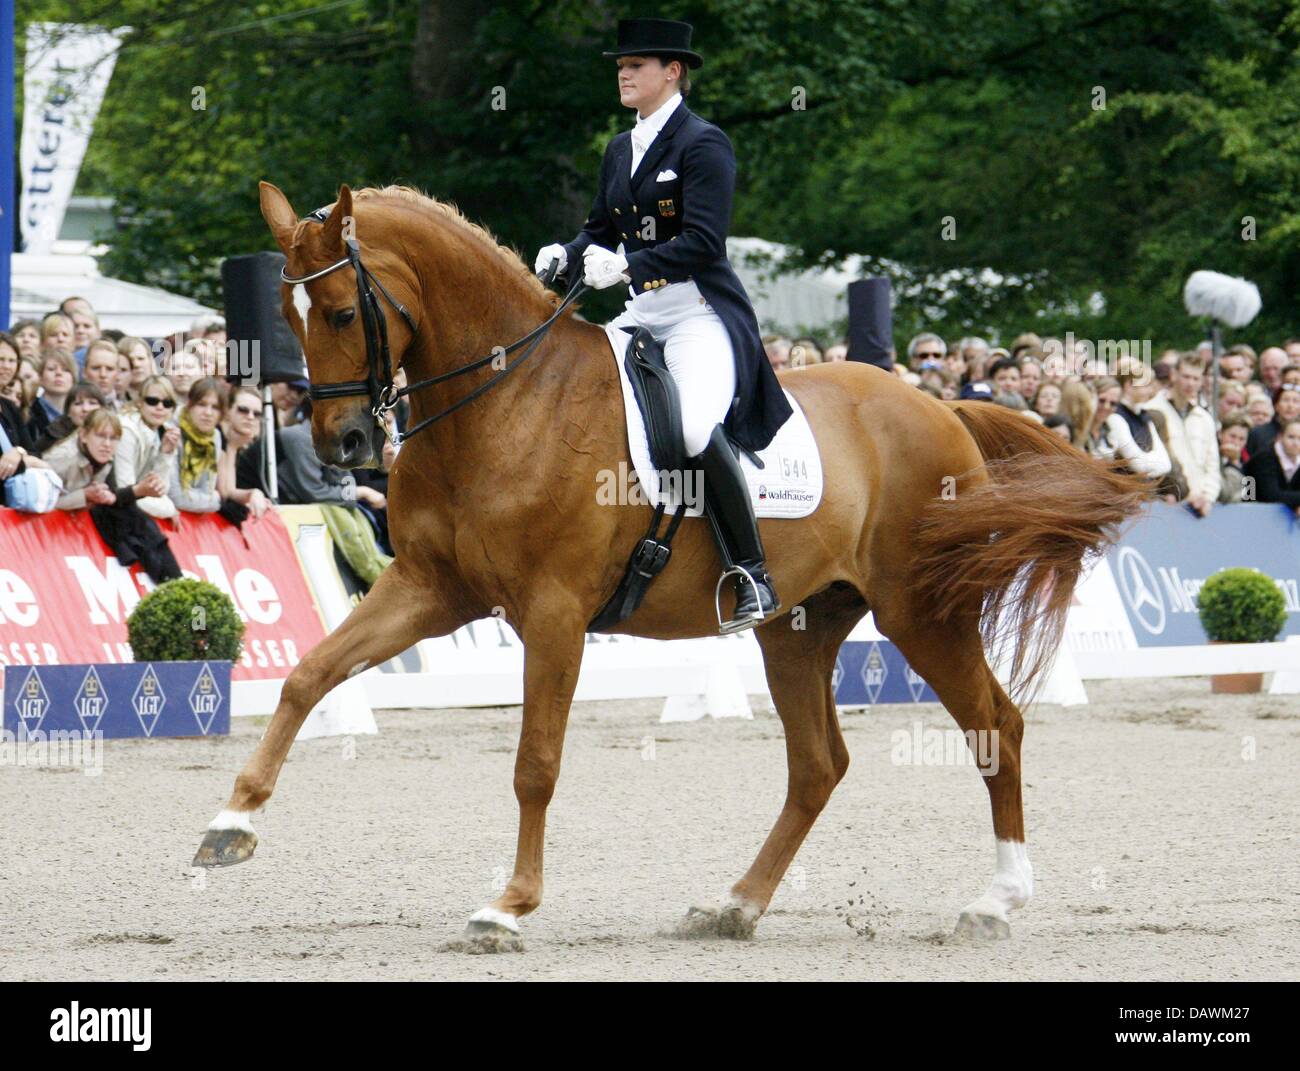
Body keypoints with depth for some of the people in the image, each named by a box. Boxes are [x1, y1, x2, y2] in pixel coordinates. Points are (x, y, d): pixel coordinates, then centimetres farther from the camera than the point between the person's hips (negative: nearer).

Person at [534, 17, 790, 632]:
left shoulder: (704, 145, -9)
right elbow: (601, 230, 20)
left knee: (697, 428, -32)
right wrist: (567, 257, -2)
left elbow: (702, 244, -19)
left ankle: (753, 579, -22)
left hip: (701, 315, -9)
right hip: (641, 317, 9)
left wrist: (624, 266, -28)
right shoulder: (620, 151, 17)